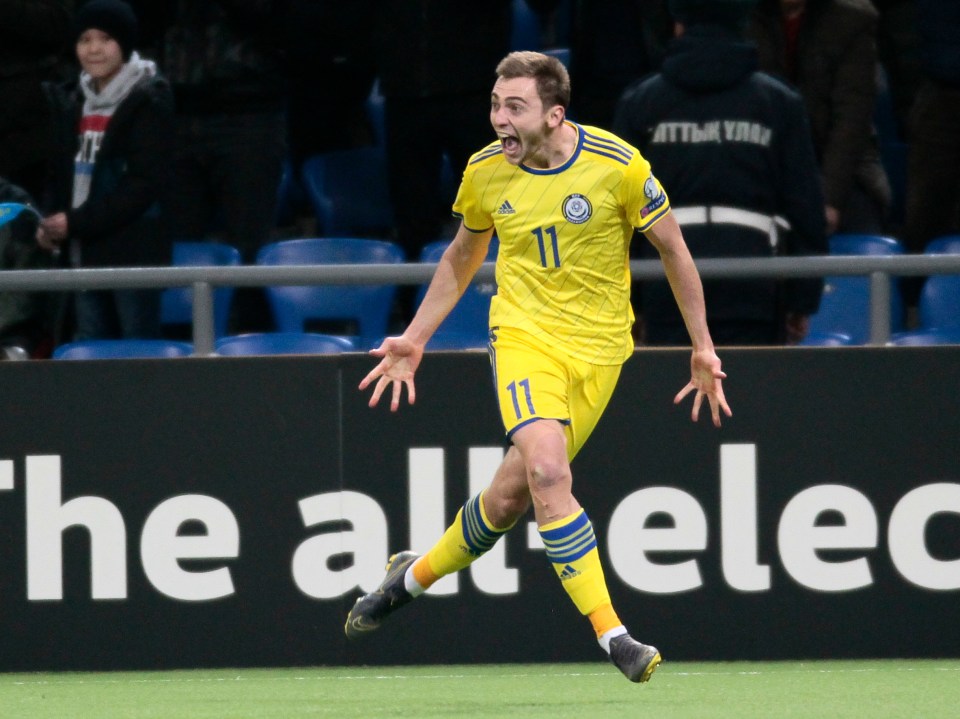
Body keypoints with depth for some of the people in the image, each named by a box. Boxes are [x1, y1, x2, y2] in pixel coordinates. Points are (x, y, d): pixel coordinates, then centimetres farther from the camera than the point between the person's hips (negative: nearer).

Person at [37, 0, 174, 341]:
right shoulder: (74, 106, 16)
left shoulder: (148, 102, -6)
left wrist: (78, 222, -16)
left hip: (134, 252, -7)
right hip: (85, 252, 7)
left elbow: (146, 182, -13)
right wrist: (51, 222, 2)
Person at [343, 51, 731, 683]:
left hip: (597, 346, -1)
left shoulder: (617, 165, -12)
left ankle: (416, 574, 26)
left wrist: (703, 347, 4)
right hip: (524, 334, 1)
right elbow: (462, 258, 18)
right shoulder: (486, 172, -2)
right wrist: (415, 339, 16)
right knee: (548, 473, -24)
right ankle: (611, 634, -20)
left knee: (511, 494, -3)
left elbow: (673, 250, 1)